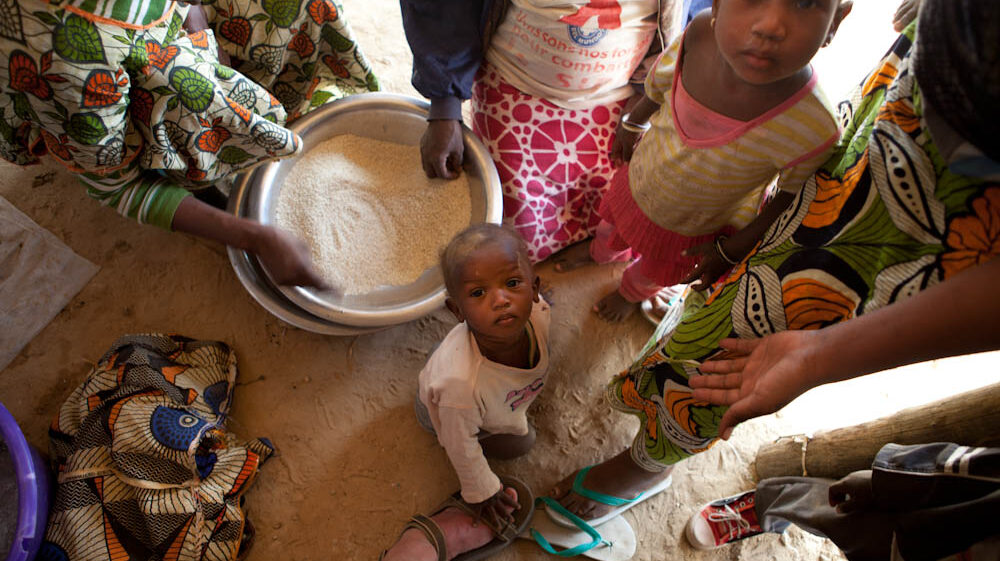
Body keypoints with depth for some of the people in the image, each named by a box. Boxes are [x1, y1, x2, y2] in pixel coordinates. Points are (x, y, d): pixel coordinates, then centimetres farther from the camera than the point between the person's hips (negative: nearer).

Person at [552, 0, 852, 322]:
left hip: (692, 229, -2)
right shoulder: (701, 32, -32)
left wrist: (731, 251, -12)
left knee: (657, 272, 30)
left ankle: (632, 293, 68)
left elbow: (791, 197, -20)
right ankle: (601, 252, 73)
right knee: (612, 226, 34)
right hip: (639, 183, 2)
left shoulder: (814, 132, -41)